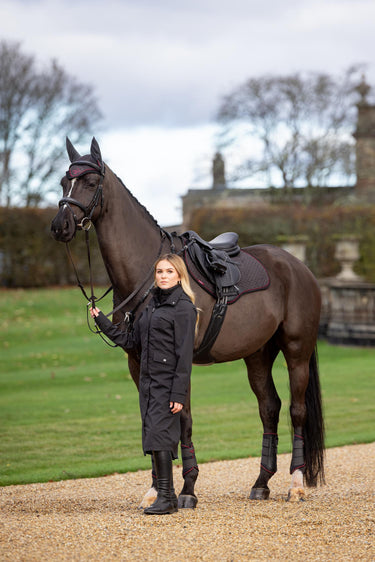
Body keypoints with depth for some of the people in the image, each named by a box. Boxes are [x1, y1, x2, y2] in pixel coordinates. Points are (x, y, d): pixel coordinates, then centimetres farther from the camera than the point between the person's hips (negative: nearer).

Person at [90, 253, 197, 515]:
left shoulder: (183, 307, -9)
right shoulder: (153, 304, 16)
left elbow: (184, 354, -13)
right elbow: (131, 341, 20)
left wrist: (179, 393, -18)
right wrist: (102, 320, 15)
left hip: (168, 382, -8)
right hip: (148, 381, 8)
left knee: (158, 434, -14)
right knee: (155, 437, 7)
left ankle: (166, 497, -11)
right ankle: (166, 496, 13)